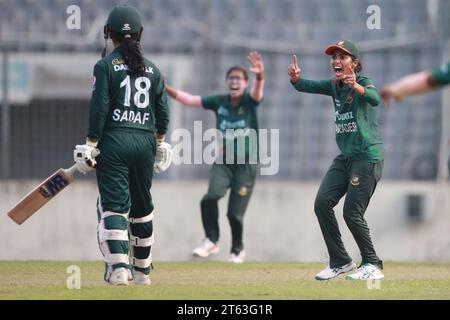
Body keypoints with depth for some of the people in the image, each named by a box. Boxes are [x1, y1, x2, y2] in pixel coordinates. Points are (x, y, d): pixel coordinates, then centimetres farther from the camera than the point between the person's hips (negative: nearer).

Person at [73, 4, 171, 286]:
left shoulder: (106, 66, -4)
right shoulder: (152, 69, 10)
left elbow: (99, 108, -9)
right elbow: (163, 112, 10)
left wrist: (91, 144, -4)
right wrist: (160, 143, 21)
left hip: (114, 141, -4)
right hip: (145, 142, 4)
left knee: (114, 204, -7)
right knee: (142, 206, 15)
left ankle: (118, 268, -22)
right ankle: (142, 270, 23)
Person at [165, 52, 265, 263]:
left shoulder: (249, 101, -7)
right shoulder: (219, 102, 2)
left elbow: (257, 92, -29)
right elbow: (188, 99, 2)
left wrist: (260, 76, -53)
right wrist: (164, 88, -13)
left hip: (246, 164, -2)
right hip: (223, 161, 2)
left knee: (235, 212, -3)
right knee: (210, 198, -24)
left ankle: (237, 250, 22)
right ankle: (211, 240, -7)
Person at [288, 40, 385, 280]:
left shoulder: (363, 82, -11)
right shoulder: (334, 86, 10)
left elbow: (375, 98, -33)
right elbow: (308, 86, -2)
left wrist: (356, 87, -53)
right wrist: (295, 78, -25)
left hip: (368, 156, -7)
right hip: (345, 157, 8)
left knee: (352, 212, -10)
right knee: (322, 202, -4)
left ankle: (372, 265, 6)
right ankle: (340, 261, 6)